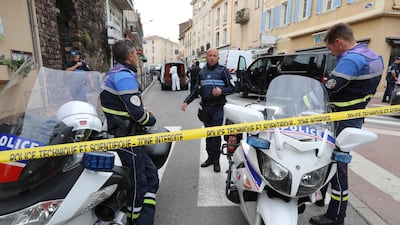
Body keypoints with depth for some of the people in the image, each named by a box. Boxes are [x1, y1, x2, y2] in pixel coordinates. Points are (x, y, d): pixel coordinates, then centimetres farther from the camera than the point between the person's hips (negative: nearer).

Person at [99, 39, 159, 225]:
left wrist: (143, 112, 10)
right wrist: (151, 119, -4)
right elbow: (137, 113, -23)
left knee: (150, 173, 15)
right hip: (126, 138, -10)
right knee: (138, 181, 4)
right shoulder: (125, 77, -18)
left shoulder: (114, 74, 15)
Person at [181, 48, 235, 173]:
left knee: (216, 134, -3)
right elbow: (196, 90, 17)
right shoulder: (202, 72, 14)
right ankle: (210, 157, 23)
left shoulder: (223, 71, 1)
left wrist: (221, 90, -19)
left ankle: (216, 160, 9)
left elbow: (232, 88, 1)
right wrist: (186, 101, 7)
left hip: (217, 107, -4)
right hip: (205, 107, 4)